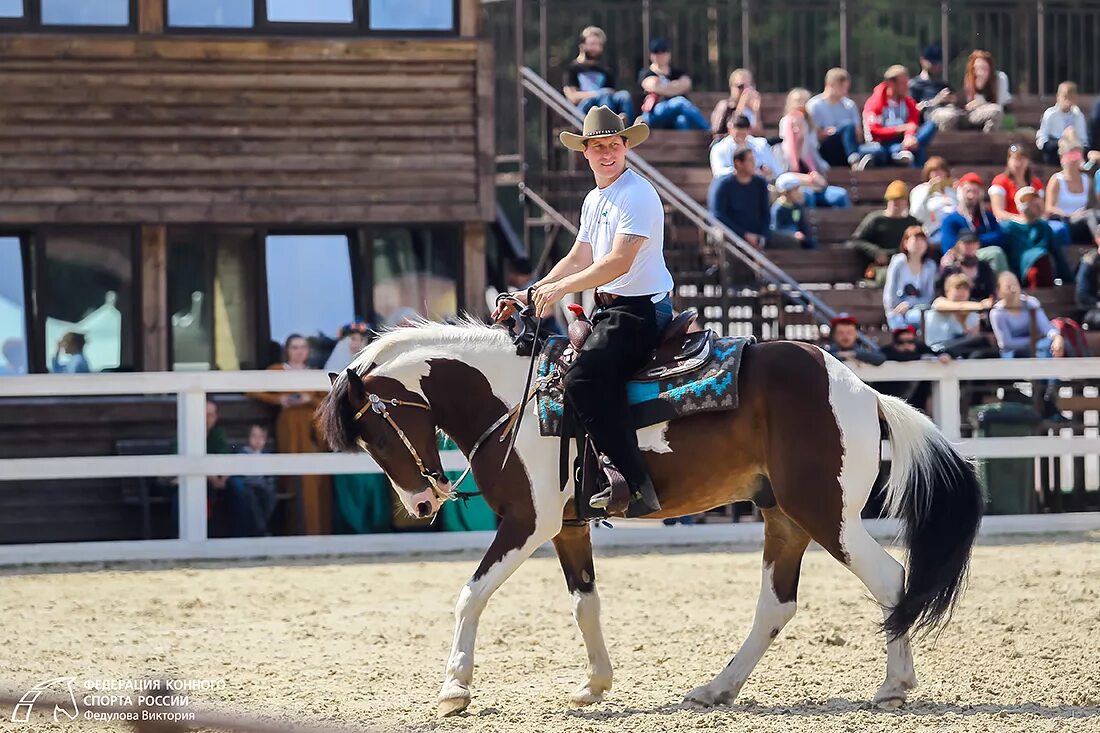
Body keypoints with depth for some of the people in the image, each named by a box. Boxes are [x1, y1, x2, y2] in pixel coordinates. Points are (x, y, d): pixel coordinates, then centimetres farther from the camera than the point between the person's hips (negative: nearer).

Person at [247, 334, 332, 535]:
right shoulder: (276, 371, 8)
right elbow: (254, 392, 2)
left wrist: (310, 400, -8)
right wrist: (279, 400, -8)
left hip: (312, 427, 2)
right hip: (289, 426, -2)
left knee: (315, 477, -5)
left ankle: (317, 527, -2)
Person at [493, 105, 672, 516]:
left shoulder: (638, 195, -14)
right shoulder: (594, 200, 17)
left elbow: (619, 262, -23)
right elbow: (579, 259, 22)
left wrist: (561, 288, -26)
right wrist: (528, 295, 13)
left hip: (642, 310, -10)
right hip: (609, 311, 10)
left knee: (584, 377, -27)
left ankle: (635, 483, -30)